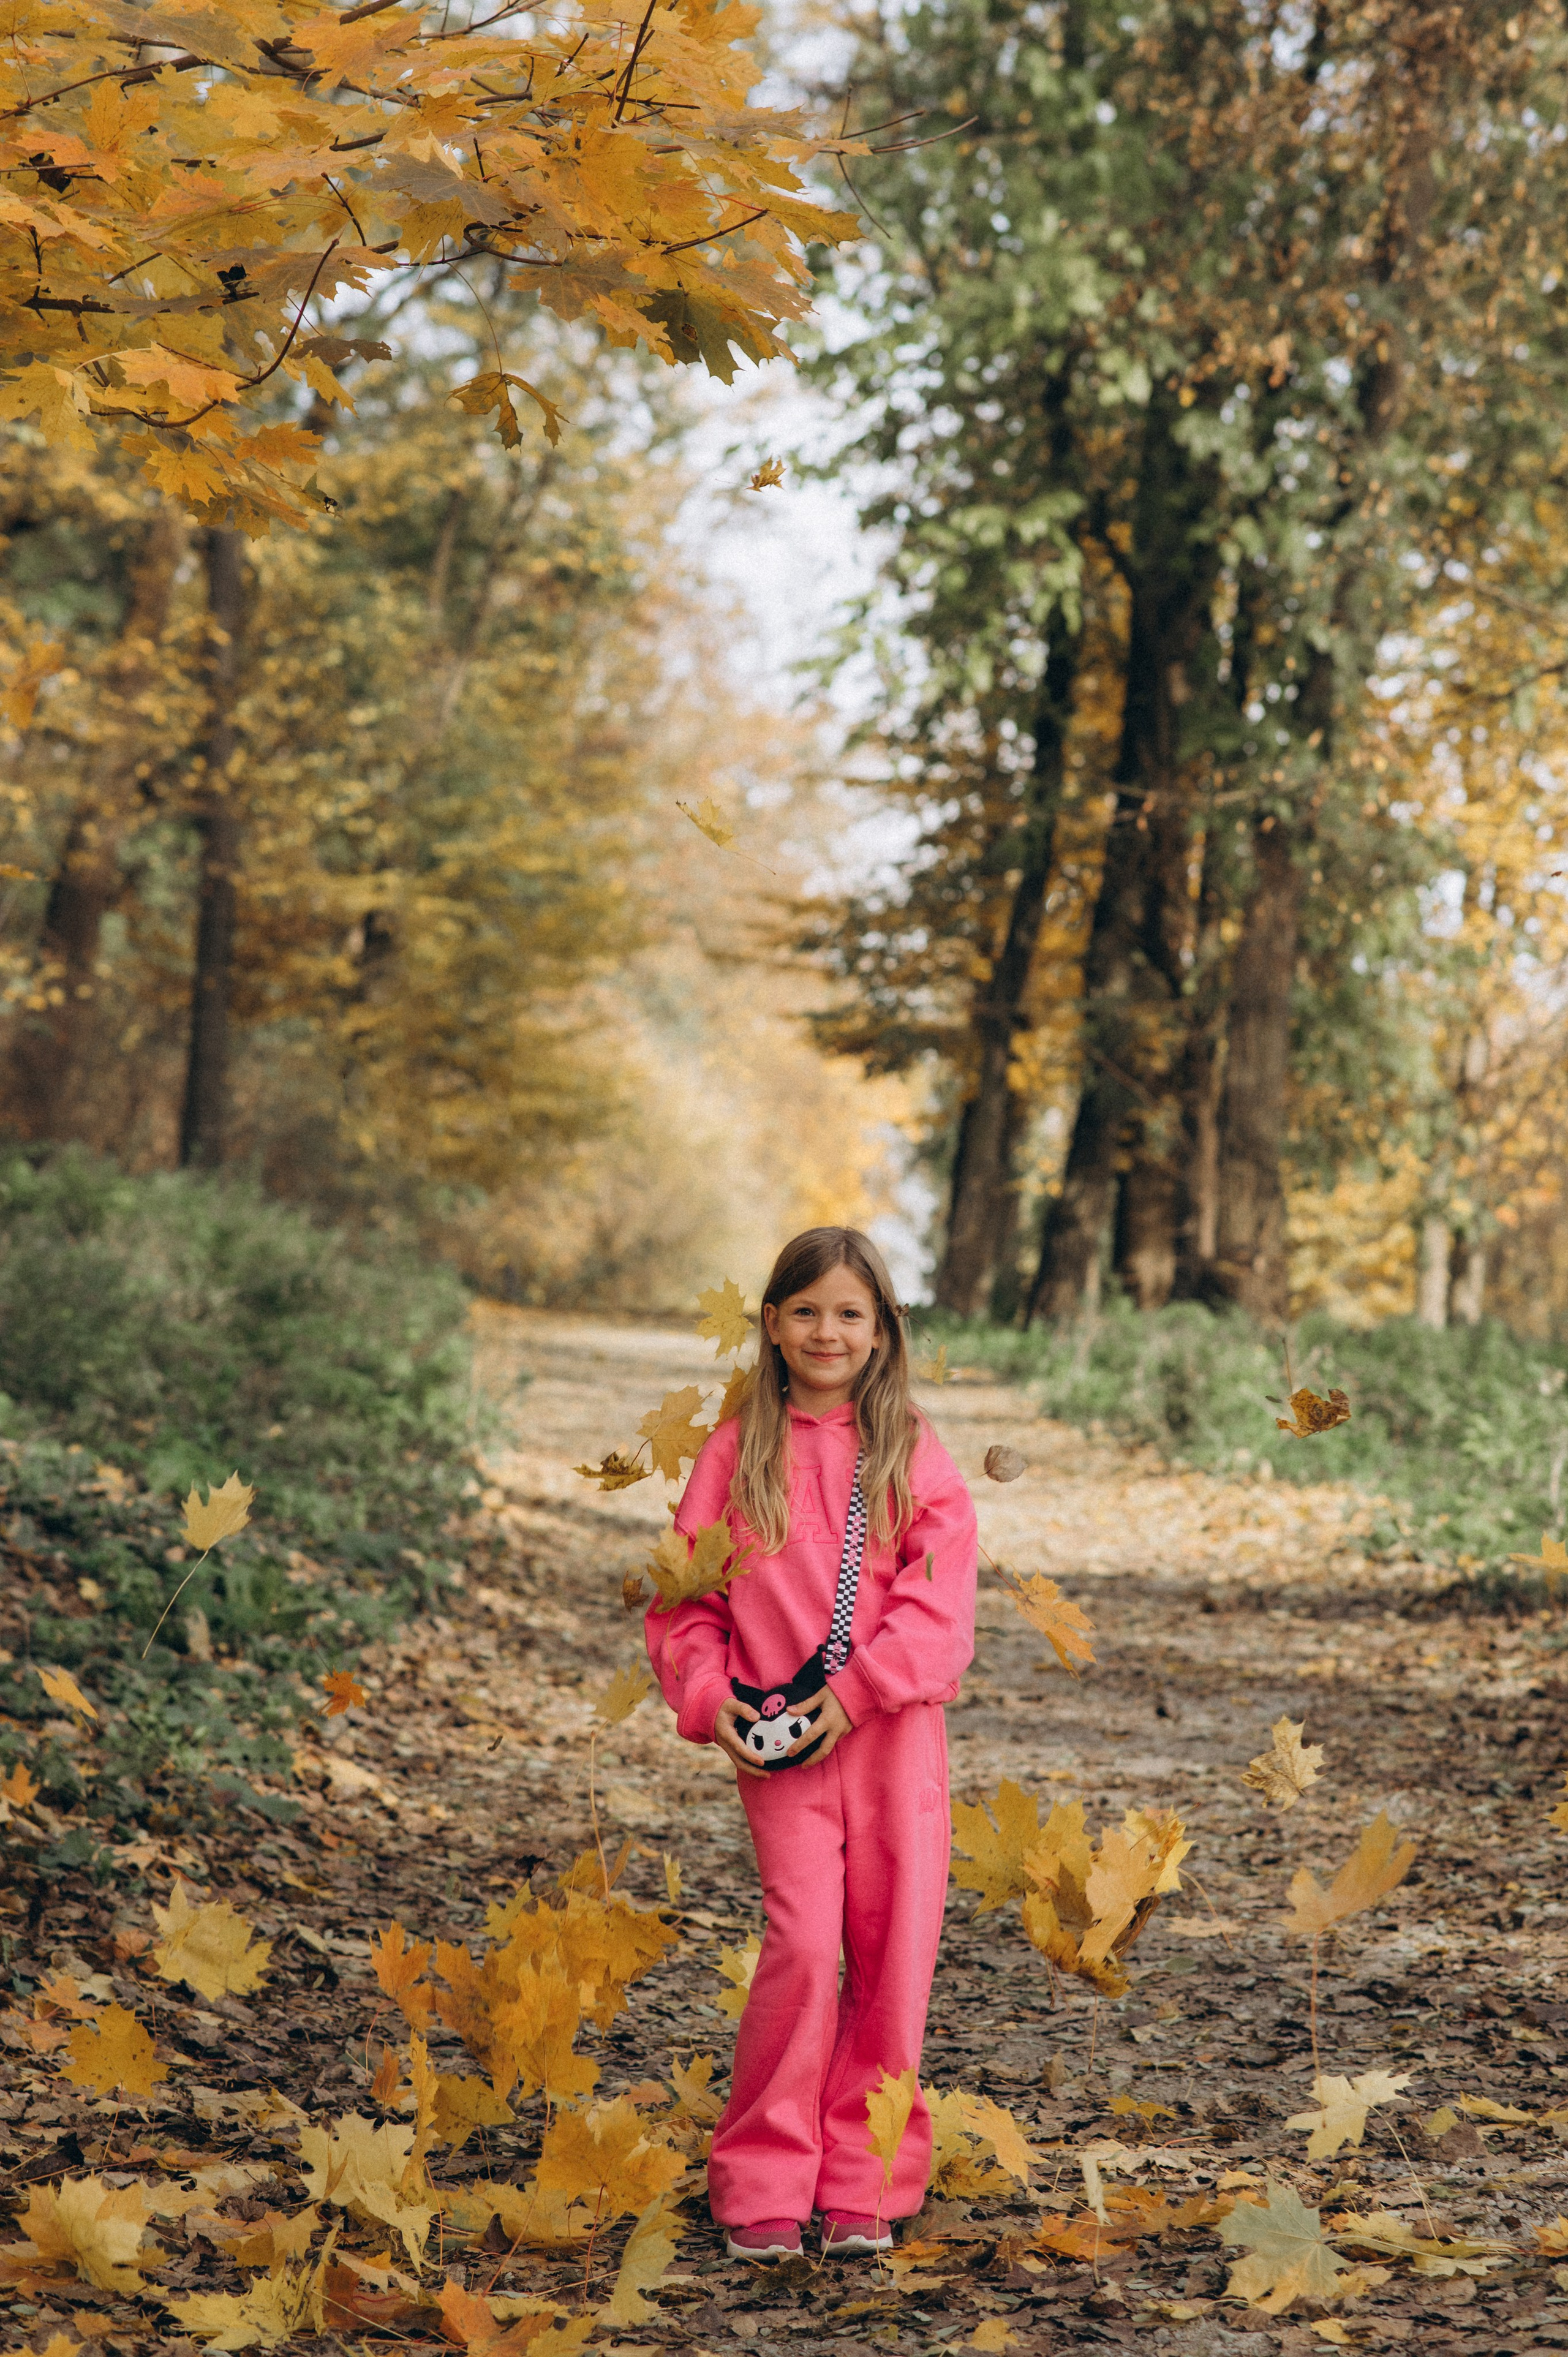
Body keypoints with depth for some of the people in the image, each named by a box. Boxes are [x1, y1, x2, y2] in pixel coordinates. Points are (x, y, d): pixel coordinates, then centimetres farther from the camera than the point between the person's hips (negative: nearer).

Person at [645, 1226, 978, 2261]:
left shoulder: (912, 1451, 3)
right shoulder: (737, 1450, 6)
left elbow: (938, 1601, -5)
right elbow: (688, 1593, 8)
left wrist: (854, 1689, -15)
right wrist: (709, 1699, -6)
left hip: (892, 1729, 1)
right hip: (777, 1741, -1)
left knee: (892, 1952, 2)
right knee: (803, 1945, -11)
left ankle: (864, 2180, 14)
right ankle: (765, 2180, 0)